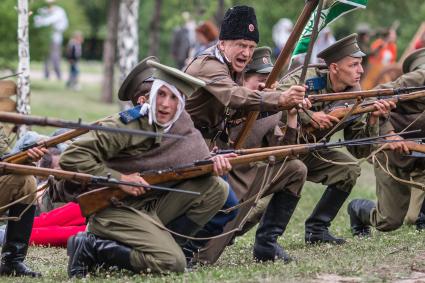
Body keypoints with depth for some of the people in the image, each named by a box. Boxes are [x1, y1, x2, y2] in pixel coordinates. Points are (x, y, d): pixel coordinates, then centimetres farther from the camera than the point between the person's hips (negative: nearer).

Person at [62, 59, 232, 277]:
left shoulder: (181, 126, 4)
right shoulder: (128, 125, -16)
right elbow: (71, 158, -19)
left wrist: (214, 163, -12)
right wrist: (118, 179, -22)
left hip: (151, 207, 8)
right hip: (115, 209, -8)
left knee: (217, 188, -2)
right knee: (172, 263, -25)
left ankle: (161, 244, -3)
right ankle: (91, 248, -11)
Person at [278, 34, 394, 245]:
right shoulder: (308, 79, -21)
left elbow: (360, 150, -5)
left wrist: (372, 120, -21)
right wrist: (309, 116, -36)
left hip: (308, 154, 6)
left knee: (349, 170, -9)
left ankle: (317, 229, 4)